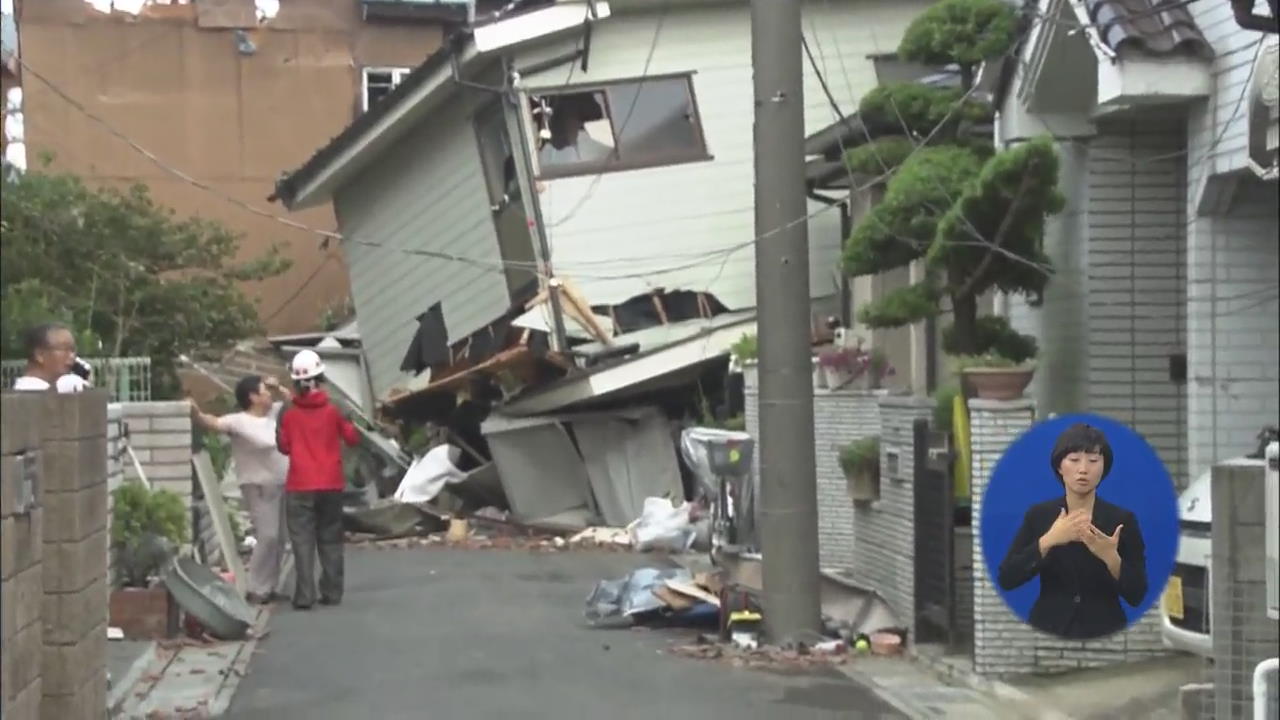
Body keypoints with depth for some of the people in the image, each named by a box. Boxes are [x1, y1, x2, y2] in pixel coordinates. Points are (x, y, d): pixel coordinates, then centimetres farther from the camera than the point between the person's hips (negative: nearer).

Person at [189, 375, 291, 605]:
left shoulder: (272, 413, 8)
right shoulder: (239, 422, -16)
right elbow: (214, 423, -32)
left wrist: (278, 388, 2)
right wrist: (197, 414, -53)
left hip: (282, 486, 8)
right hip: (259, 488, -8)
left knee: (278, 539, 11)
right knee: (267, 537, -15)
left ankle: (269, 588, 20)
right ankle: (256, 590, -7)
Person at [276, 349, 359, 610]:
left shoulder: (289, 414, -4)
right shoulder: (333, 410, -2)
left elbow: (284, 447, 4)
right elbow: (352, 438, 5)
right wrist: (346, 422, 22)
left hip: (300, 486, -1)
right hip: (331, 484, 2)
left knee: (303, 542, -1)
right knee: (330, 540, 11)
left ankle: (304, 596, -8)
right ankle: (332, 593, 11)